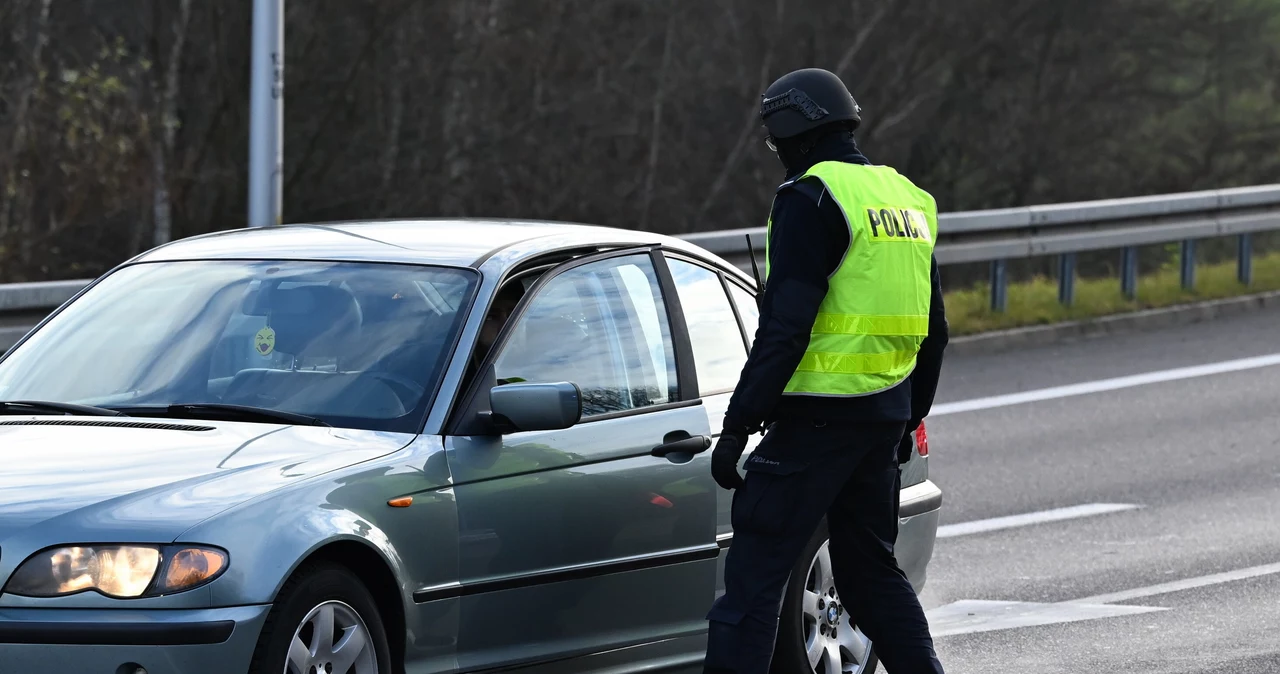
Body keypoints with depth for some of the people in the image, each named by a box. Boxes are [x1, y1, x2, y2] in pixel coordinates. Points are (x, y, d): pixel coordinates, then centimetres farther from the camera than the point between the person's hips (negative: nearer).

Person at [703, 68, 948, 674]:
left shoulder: (814, 197, -11)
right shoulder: (907, 198, 16)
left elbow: (784, 327, -18)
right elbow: (933, 332, 22)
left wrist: (737, 427, -16)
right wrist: (908, 420, 30)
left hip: (818, 414, -8)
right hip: (884, 414, 8)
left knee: (754, 571, -7)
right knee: (870, 569, 18)